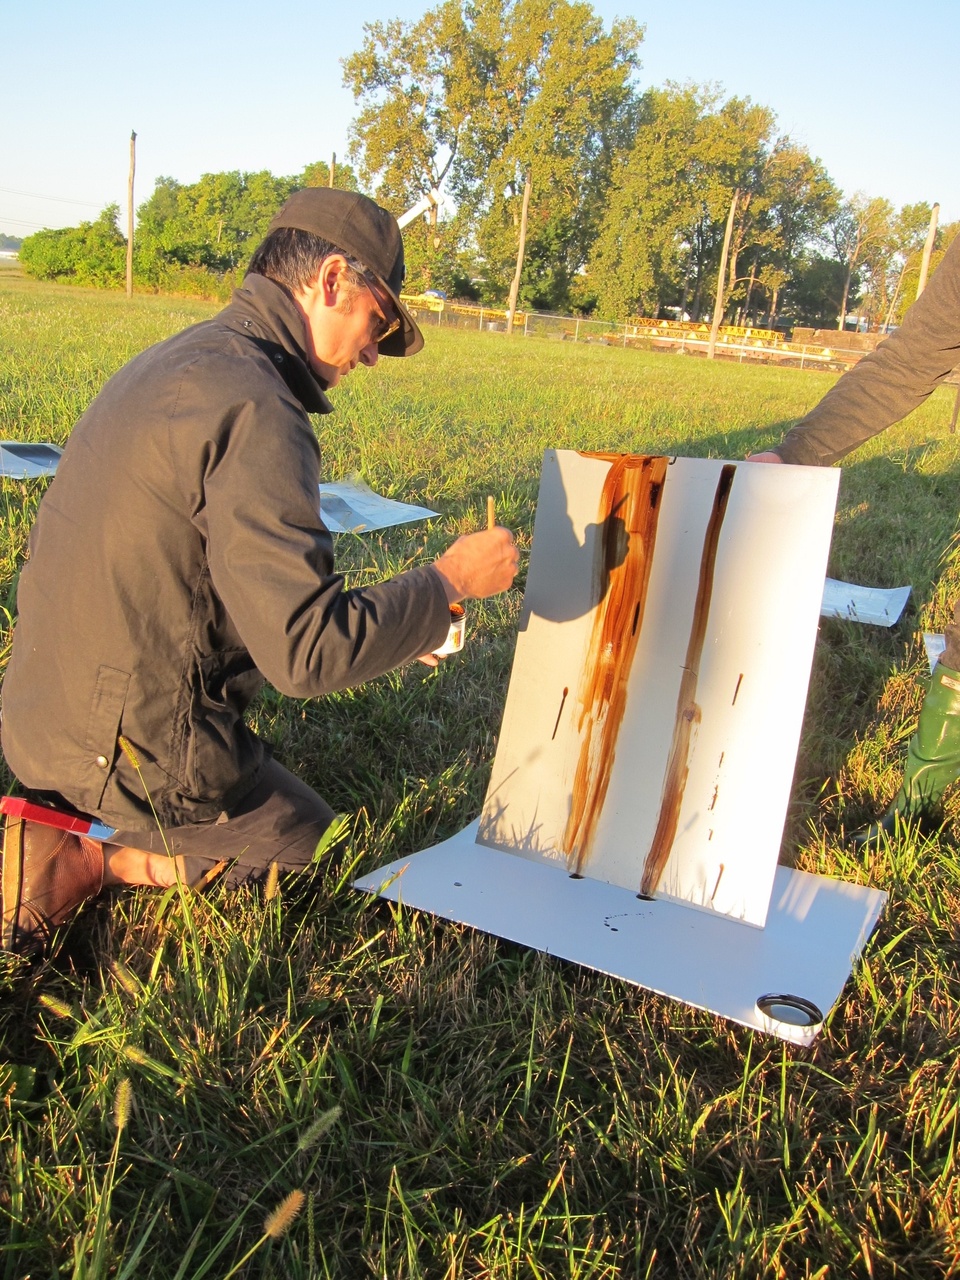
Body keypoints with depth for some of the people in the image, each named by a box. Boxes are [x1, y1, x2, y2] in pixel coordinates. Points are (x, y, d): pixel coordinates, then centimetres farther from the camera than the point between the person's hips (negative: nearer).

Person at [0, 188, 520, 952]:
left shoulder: (177, 363, 9)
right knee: (315, 851, 14)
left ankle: (64, 824, 14)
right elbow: (308, 654, -27)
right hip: (139, 747, -9)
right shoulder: (255, 410, -23)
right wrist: (447, 582, -13)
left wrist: (391, 622, 14)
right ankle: (86, 860, 2)